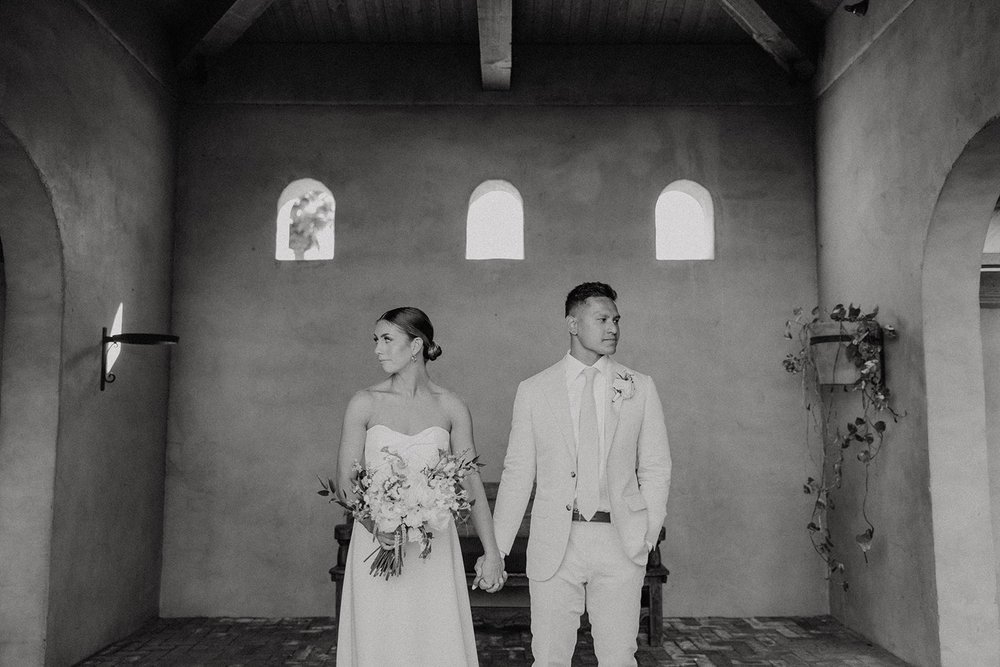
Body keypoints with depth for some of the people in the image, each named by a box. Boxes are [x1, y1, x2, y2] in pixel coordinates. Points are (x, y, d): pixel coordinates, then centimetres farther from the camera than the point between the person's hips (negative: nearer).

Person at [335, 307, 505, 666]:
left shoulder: (451, 407, 0)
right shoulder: (364, 403, -1)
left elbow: (471, 481, 1)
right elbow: (345, 481, -3)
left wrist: (491, 552, -3)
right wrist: (376, 525, -21)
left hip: (434, 548, 0)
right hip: (377, 541, 0)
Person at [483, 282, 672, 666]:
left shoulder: (640, 388, 6)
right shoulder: (532, 391, 3)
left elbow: (656, 469, 8)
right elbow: (517, 473, 4)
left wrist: (647, 537, -1)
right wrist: (496, 549, 0)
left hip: (619, 543, 1)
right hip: (554, 543, 0)